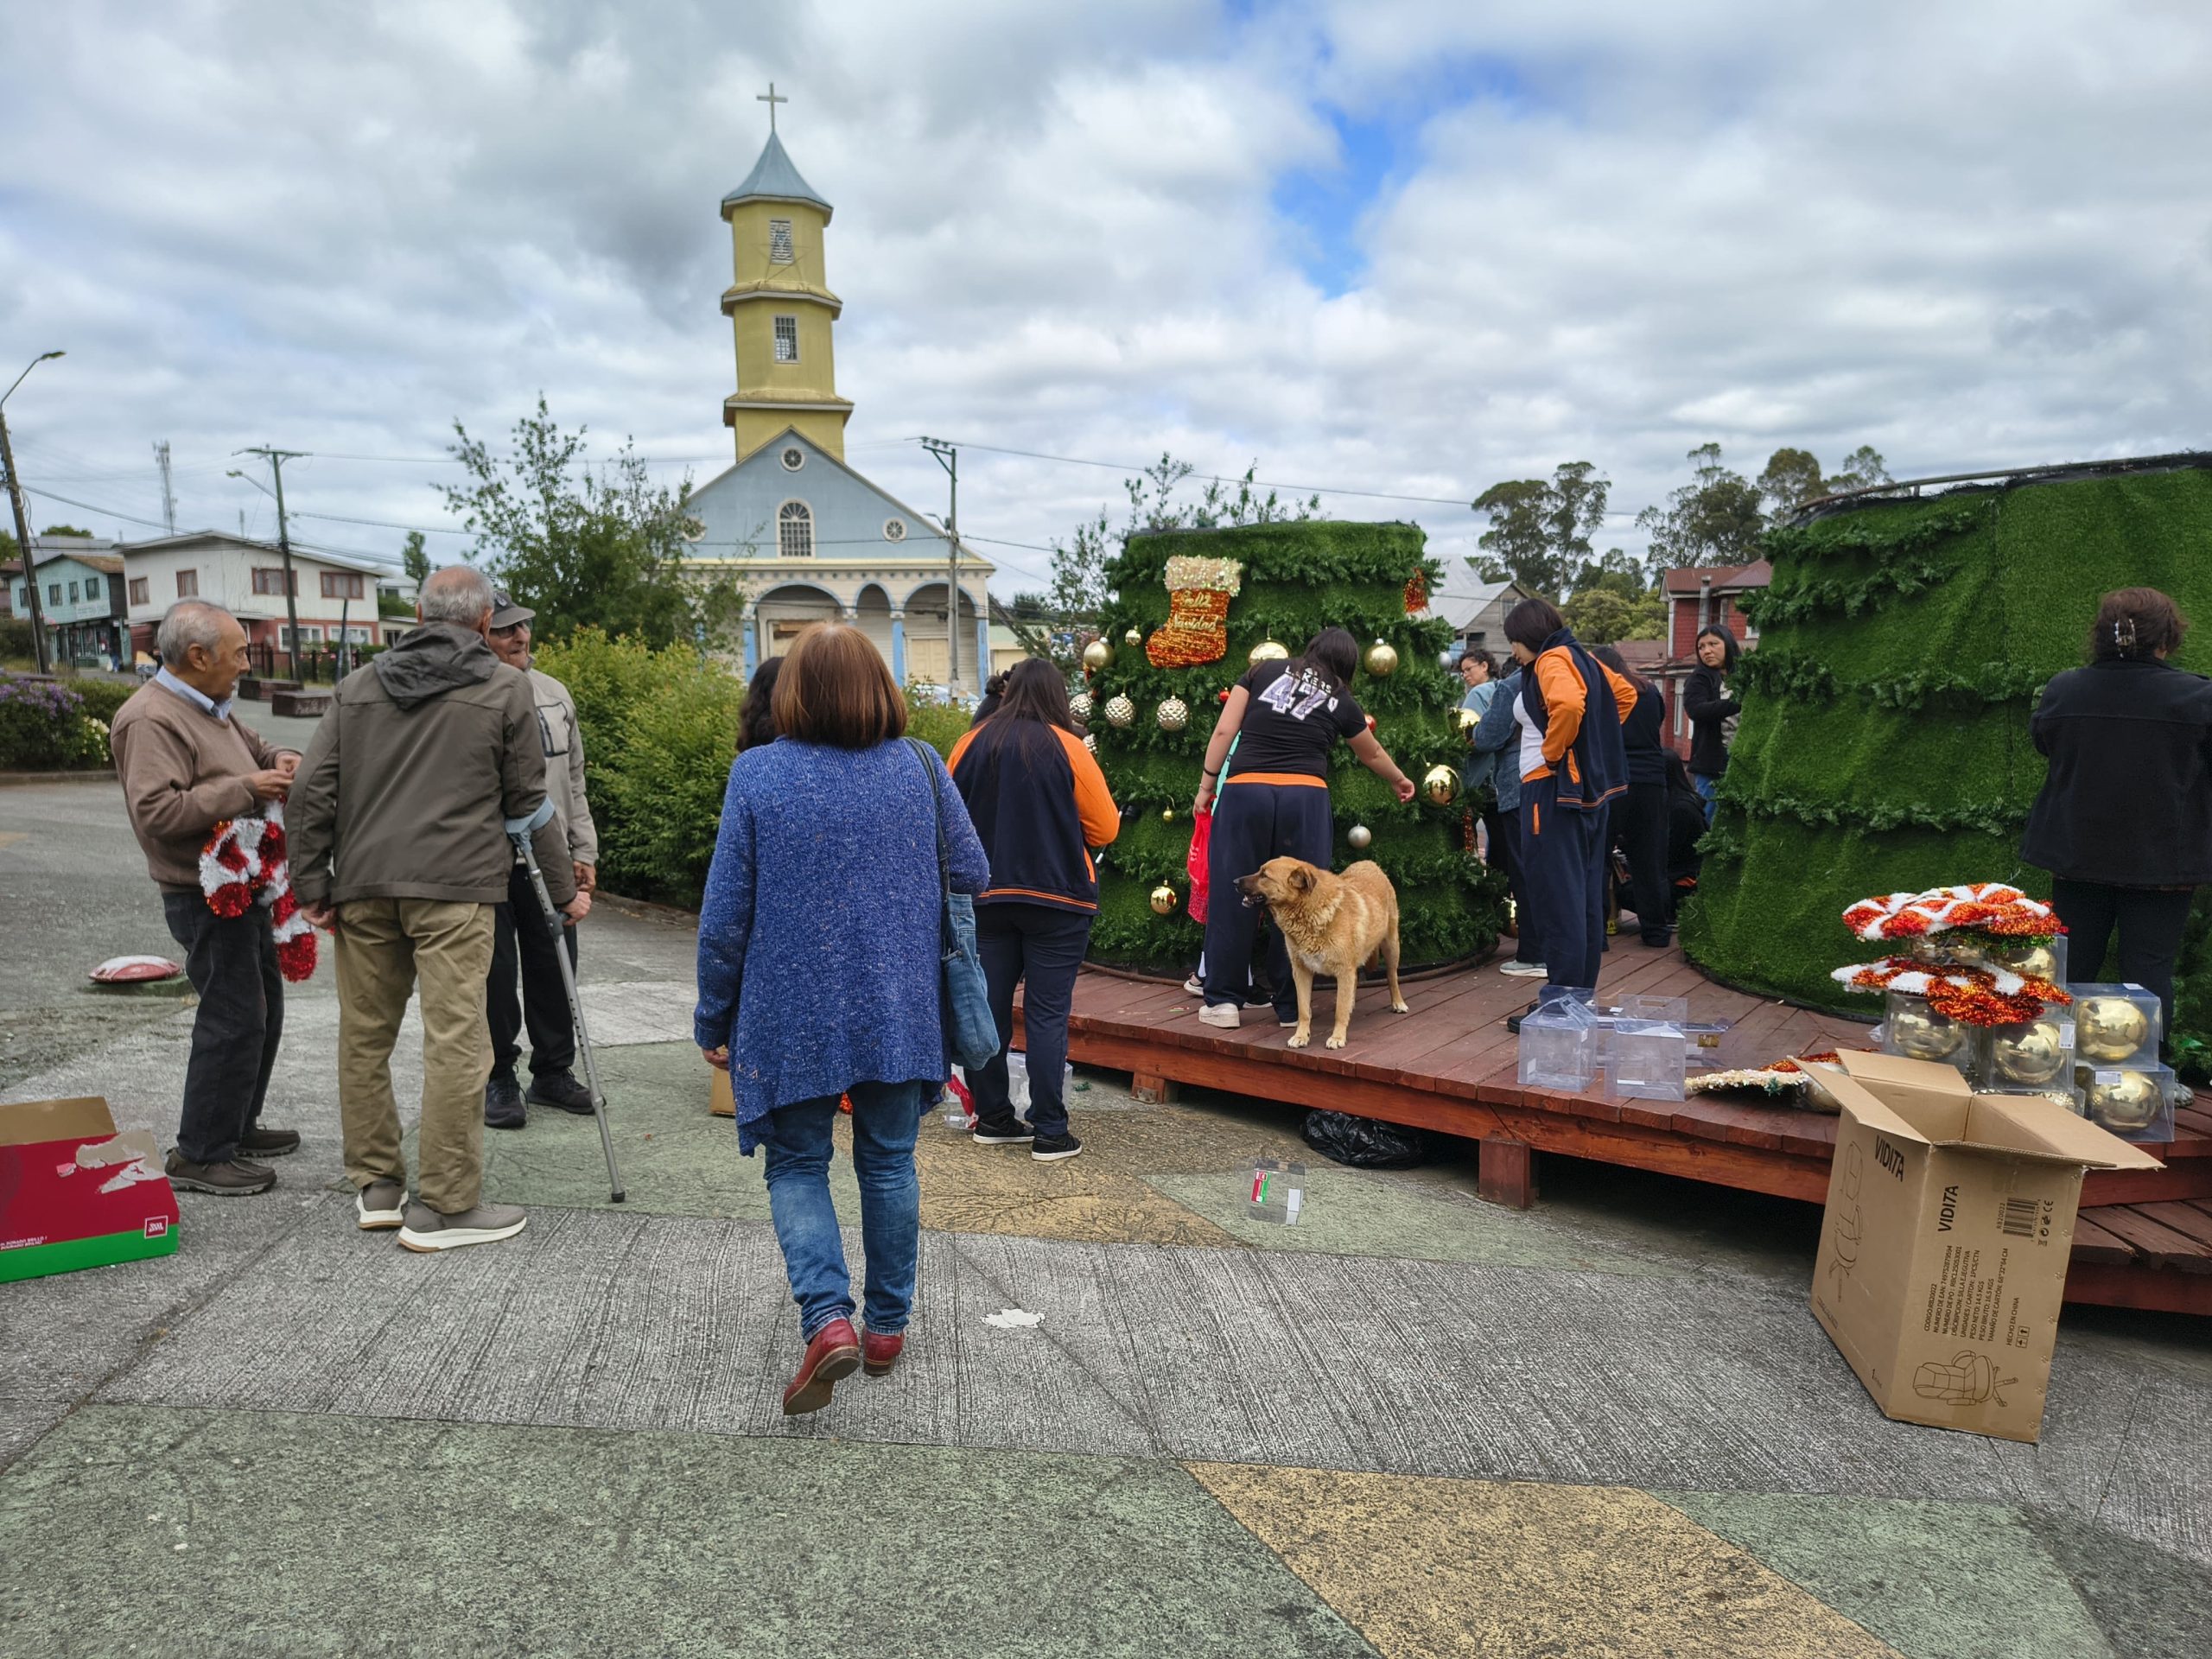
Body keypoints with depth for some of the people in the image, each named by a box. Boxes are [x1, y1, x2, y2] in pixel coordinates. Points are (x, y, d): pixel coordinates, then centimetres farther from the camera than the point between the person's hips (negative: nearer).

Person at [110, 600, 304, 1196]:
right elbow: (155, 811, -28)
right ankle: (199, 1155, 4)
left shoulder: (210, 707, 12)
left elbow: (249, 749, 30)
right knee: (235, 1020, -7)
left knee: (263, 1008, 17)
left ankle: (239, 1126, 31)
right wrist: (247, 788, -26)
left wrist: (276, 760, 7)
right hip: (204, 897, -10)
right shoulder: (152, 718, -18)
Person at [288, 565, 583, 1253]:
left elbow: (312, 789, 10)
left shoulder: (360, 685, 16)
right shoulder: (504, 688, 5)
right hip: (455, 887, -5)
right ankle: (444, 1207, 1)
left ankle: (376, 1186, 24)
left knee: (363, 1036, 14)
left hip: (363, 886, 5)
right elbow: (528, 802, 6)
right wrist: (565, 889, 13)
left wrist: (312, 884, 13)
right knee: (455, 1042, -3)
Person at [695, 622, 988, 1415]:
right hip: (900, 1012, 2)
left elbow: (725, 916, -6)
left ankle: (828, 1318, -5)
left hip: (793, 1015, -2)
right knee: (889, 1163, 17)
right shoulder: (920, 767, -4)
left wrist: (714, 1020, 5)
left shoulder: (757, 774, -8)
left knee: (796, 1166, 13)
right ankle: (889, 1326, 27)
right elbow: (974, 874, 4)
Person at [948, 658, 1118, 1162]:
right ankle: (1049, 1133, 4)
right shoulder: (1067, 747, -8)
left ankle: (993, 1119, 20)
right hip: (1056, 899, -3)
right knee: (1047, 1015, 0)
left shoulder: (970, 744, 2)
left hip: (984, 898, 4)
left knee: (988, 1008, 11)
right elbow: (1105, 828, -3)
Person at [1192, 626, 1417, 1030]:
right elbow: (1373, 755, 30)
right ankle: (1291, 1007, 14)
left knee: (1231, 896, 6)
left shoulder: (1263, 672, 12)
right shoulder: (1341, 702, 14)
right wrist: (1399, 780, 49)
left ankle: (1223, 1001, 10)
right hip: (1306, 796, 0)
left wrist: (1207, 784, 9)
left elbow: (1224, 731, 4)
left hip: (1245, 790, 0)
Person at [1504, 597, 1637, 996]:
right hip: (1590, 788, 10)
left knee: (1557, 895, -7)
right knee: (1586, 894, 13)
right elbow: (1625, 694, 25)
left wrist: (1552, 750, -17)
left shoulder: (1552, 660, -11)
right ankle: (1582, 991, 21)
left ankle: (1563, 996, -6)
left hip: (1554, 789, -10)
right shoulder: (1581, 657, 15)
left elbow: (1568, 705, -31)